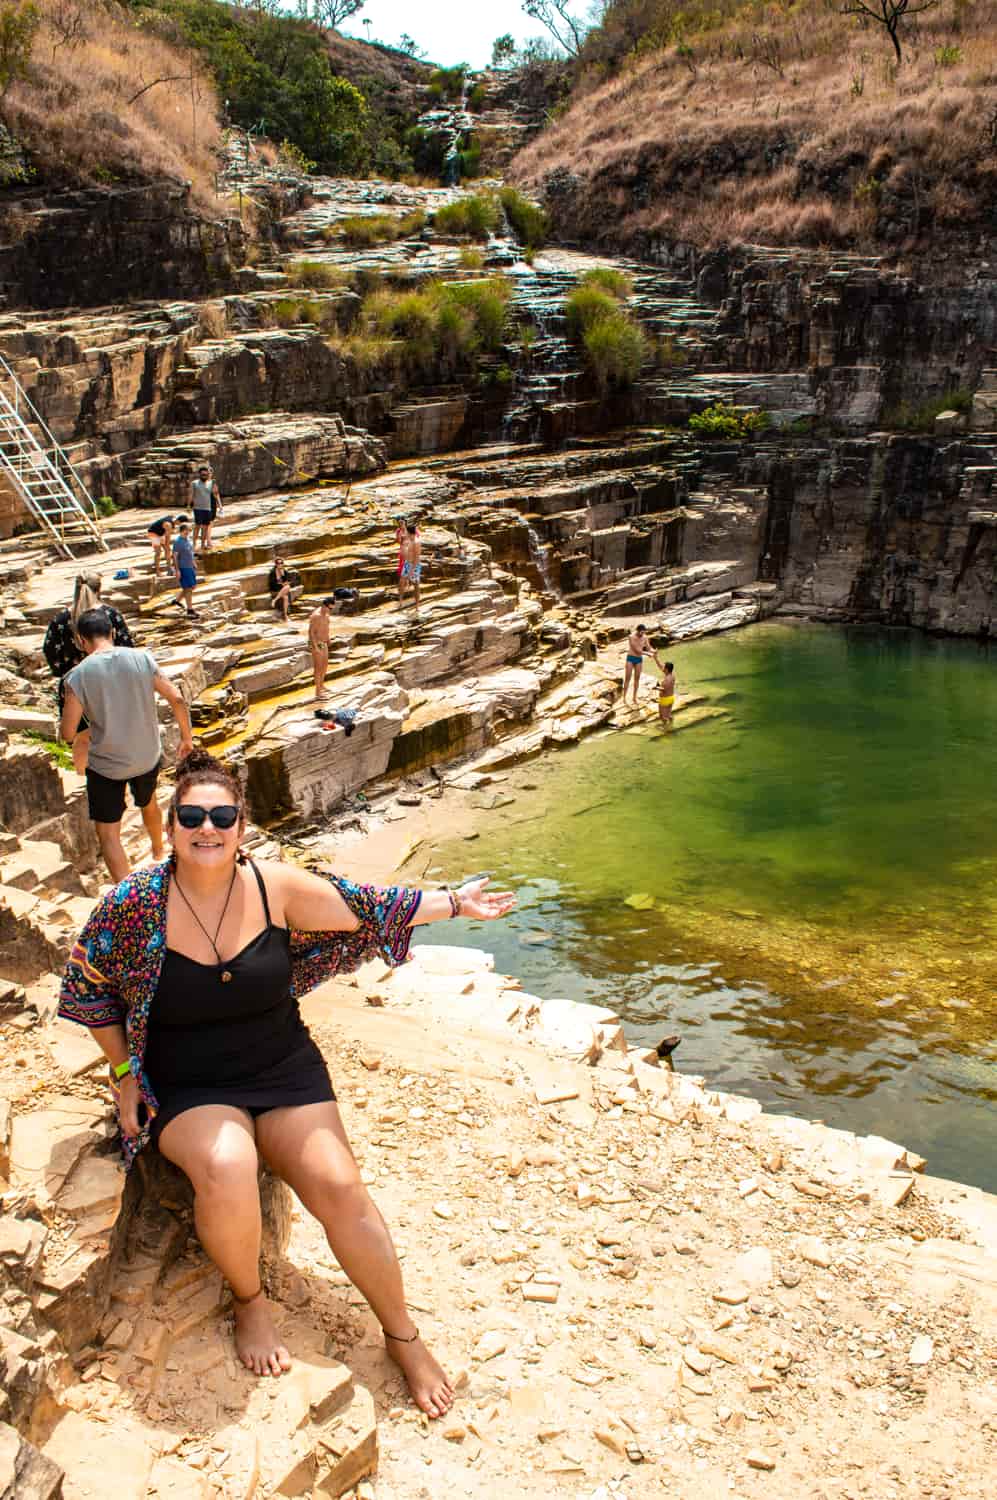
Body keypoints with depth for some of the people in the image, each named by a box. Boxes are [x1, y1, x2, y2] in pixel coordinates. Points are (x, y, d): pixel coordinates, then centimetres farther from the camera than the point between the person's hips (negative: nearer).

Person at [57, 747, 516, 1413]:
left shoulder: (276, 885, -7)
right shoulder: (136, 902, -12)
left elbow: (365, 909, 3)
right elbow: (88, 984, 3)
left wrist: (455, 903, 2)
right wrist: (126, 1072, 1)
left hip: (284, 1067, 2)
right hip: (186, 1088, -2)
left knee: (339, 1186, -15)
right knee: (227, 1168, -33)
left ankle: (404, 1336, 8)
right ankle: (251, 1299, -1)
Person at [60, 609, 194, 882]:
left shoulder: (78, 676, -17)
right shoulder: (142, 658, -10)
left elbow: (68, 734, -14)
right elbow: (177, 699, -8)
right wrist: (186, 738, 7)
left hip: (105, 765, -4)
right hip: (147, 756, 4)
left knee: (108, 833, 7)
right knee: (148, 804, 32)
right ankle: (158, 853, 57)